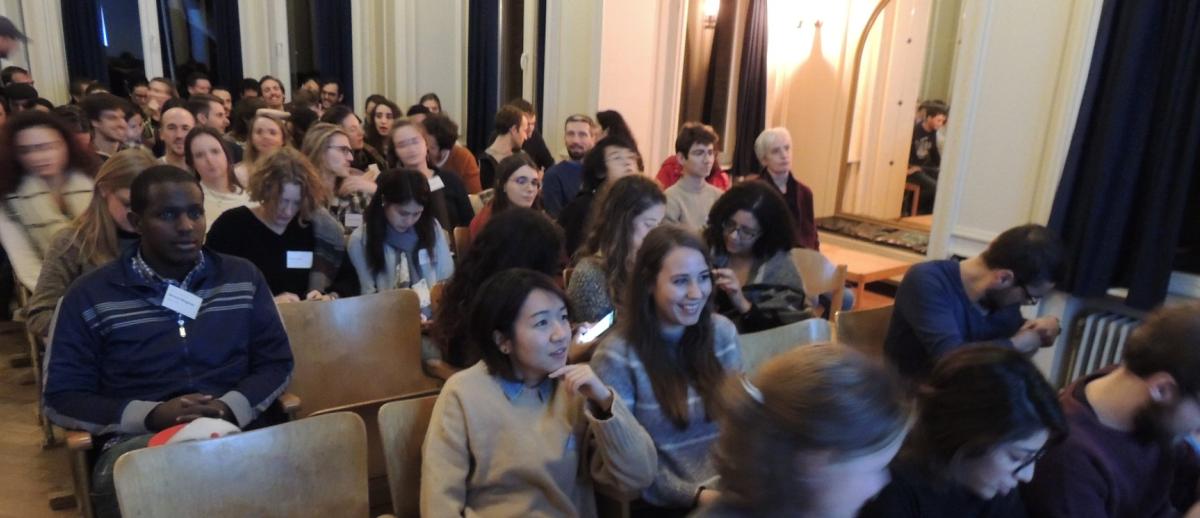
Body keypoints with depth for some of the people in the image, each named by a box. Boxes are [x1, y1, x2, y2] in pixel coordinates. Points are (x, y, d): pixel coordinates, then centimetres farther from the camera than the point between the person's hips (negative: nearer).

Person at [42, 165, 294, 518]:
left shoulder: (243, 277, 11)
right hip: (139, 440, -1)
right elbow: (61, 398, 6)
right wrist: (150, 415, -11)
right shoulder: (89, 296, 6)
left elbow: (277, 361, 11)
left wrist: (232, 406, -9)